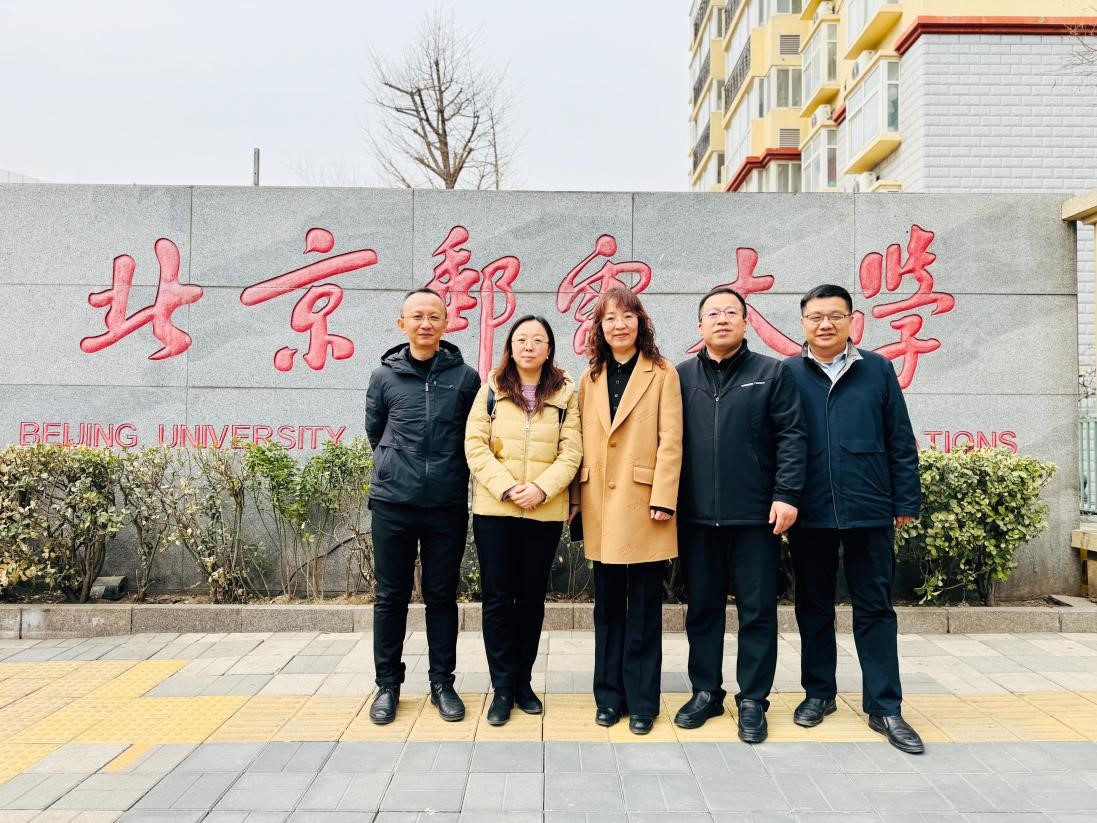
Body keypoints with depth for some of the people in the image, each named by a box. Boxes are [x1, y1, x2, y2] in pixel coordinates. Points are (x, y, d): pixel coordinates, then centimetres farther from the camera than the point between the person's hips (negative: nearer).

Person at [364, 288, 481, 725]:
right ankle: (388, 684, 21)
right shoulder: (385, 376, 3)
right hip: (392, 503, 1)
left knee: (442, 595, 9)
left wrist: (449, 472, 10)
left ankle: (442, 683, 21)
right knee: (391, 596, 8)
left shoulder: (464, 377, 2)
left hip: (448, 505, 0)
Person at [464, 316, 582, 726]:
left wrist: (542, 488, -16)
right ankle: (502, 688, 12)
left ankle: (522, 681, 22)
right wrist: (506, 488, -15)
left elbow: (571, 452, -1)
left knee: (532, 597, 9)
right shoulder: (491, 390, 4)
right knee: (498, 598, 2)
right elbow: (475, 446, -3)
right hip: (494, 510, 0)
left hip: (545, 512, 1)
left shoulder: (565, 393, 6)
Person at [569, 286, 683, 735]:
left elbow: (670, 441, -6)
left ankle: (641, 701, 14)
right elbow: (582, 443, 11)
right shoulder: (590, 379, 13)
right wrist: (576, 497, 6)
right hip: (601, 508, 4)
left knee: (644, 608, 4)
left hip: (643, 504, -4)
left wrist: (663, 498, -13)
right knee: (607, 606, 11)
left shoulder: (662, 374, 0)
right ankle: (609, 695, 21)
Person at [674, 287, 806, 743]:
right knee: (702, 608, 12)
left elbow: (792, 436, -3)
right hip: (696, 517, 2)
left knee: (757, 611, 5)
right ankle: (705, 691, 26)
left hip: (755, 516, -2)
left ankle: (752, 700, 18)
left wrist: (786, 494, -11)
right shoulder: (682, 376, 8)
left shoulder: (772, 373, 3)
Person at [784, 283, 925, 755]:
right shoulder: (787, 374, 3)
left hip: (869, 511, 0)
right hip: (809, 513, 0)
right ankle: (819, 693, 26)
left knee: (875, 608, 6)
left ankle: (884, 707, 15)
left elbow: (901, 441, 5)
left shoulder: (877, 370, 5)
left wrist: (906, 501, 3)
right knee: (813, 606, 12)